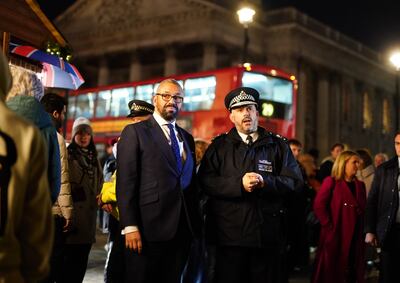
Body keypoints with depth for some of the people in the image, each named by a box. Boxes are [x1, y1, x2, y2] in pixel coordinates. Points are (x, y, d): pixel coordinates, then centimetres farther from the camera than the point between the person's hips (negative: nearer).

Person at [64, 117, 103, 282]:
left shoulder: (93, 157, 18)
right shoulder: (67, 154, -3)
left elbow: (99, 181, 24)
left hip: (89, 211, 6)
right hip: (73, 211, -6)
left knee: (82, 256, 9)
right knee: (70, 255, -6)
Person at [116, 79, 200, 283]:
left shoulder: (187, 138, 17)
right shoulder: (135, 132, -1)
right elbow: (125, 182, -8)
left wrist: (196, 223, 11)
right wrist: (130, 226, -15)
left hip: (182, 230, 5)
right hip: (148, 228, -5)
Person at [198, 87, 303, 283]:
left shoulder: (277, 145, 11)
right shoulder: (219, 146, 9)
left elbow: (295, 180, 2)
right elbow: (205, 181, -4)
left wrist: (266, 182, -15)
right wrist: (239, 184, -17)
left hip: (268, 234, 1)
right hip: (230, 234, -1)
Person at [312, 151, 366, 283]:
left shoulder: (360, 185, 15)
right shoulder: (331, 182, -4)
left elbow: (363, 209, 14)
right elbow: (318, 206, -12)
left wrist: (363, 229, 2)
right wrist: (329, 226, -15)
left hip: (355, 238, 6)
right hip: (335, 235, -6)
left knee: (353, 272, 9)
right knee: (331, 272, 1)